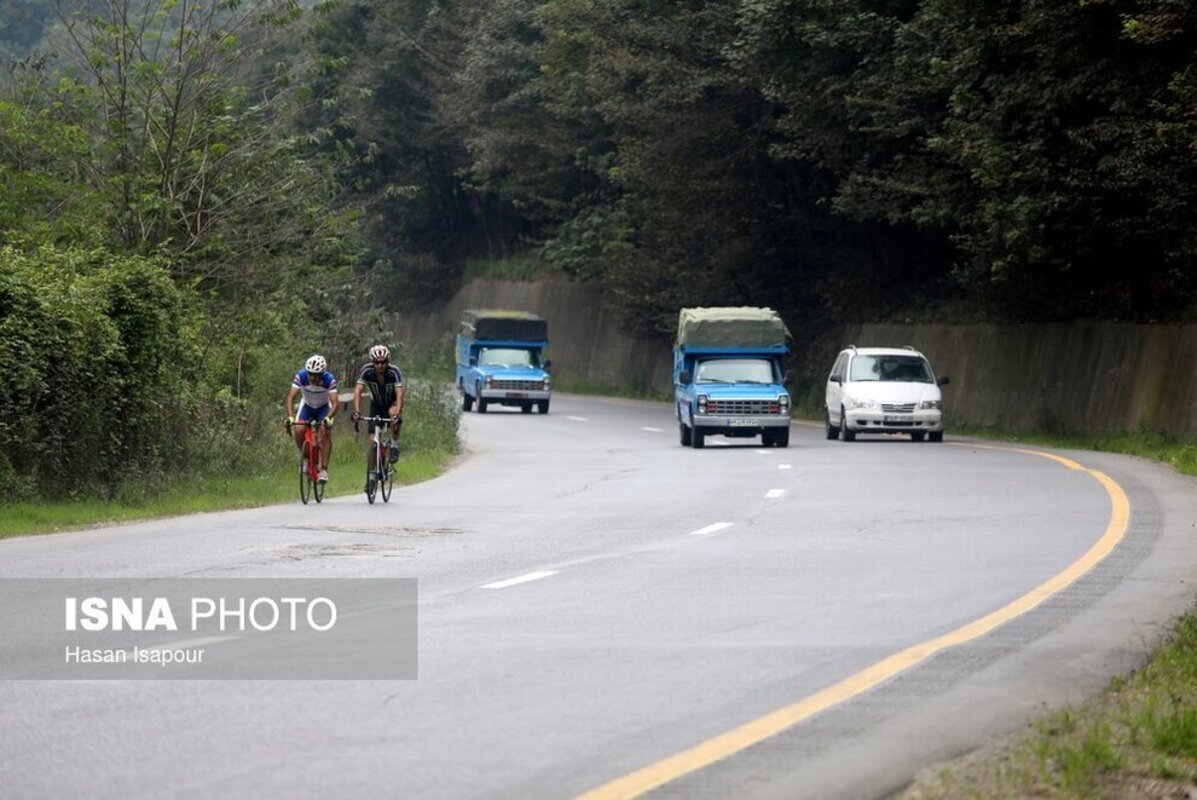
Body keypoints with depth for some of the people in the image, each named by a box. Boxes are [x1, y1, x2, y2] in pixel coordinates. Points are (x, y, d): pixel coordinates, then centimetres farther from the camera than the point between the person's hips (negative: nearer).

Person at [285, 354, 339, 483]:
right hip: (307, 406, 2)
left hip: (324, 407, -2)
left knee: (325, 432, -25)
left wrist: (328, 418, -54)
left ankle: (324, 469, -20)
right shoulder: (300, 376, -29)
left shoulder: (329, 379, -32)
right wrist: (290, 417, -47)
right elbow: (291, 397, -32)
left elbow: (335, 404, -36)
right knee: (298, 431, -21)